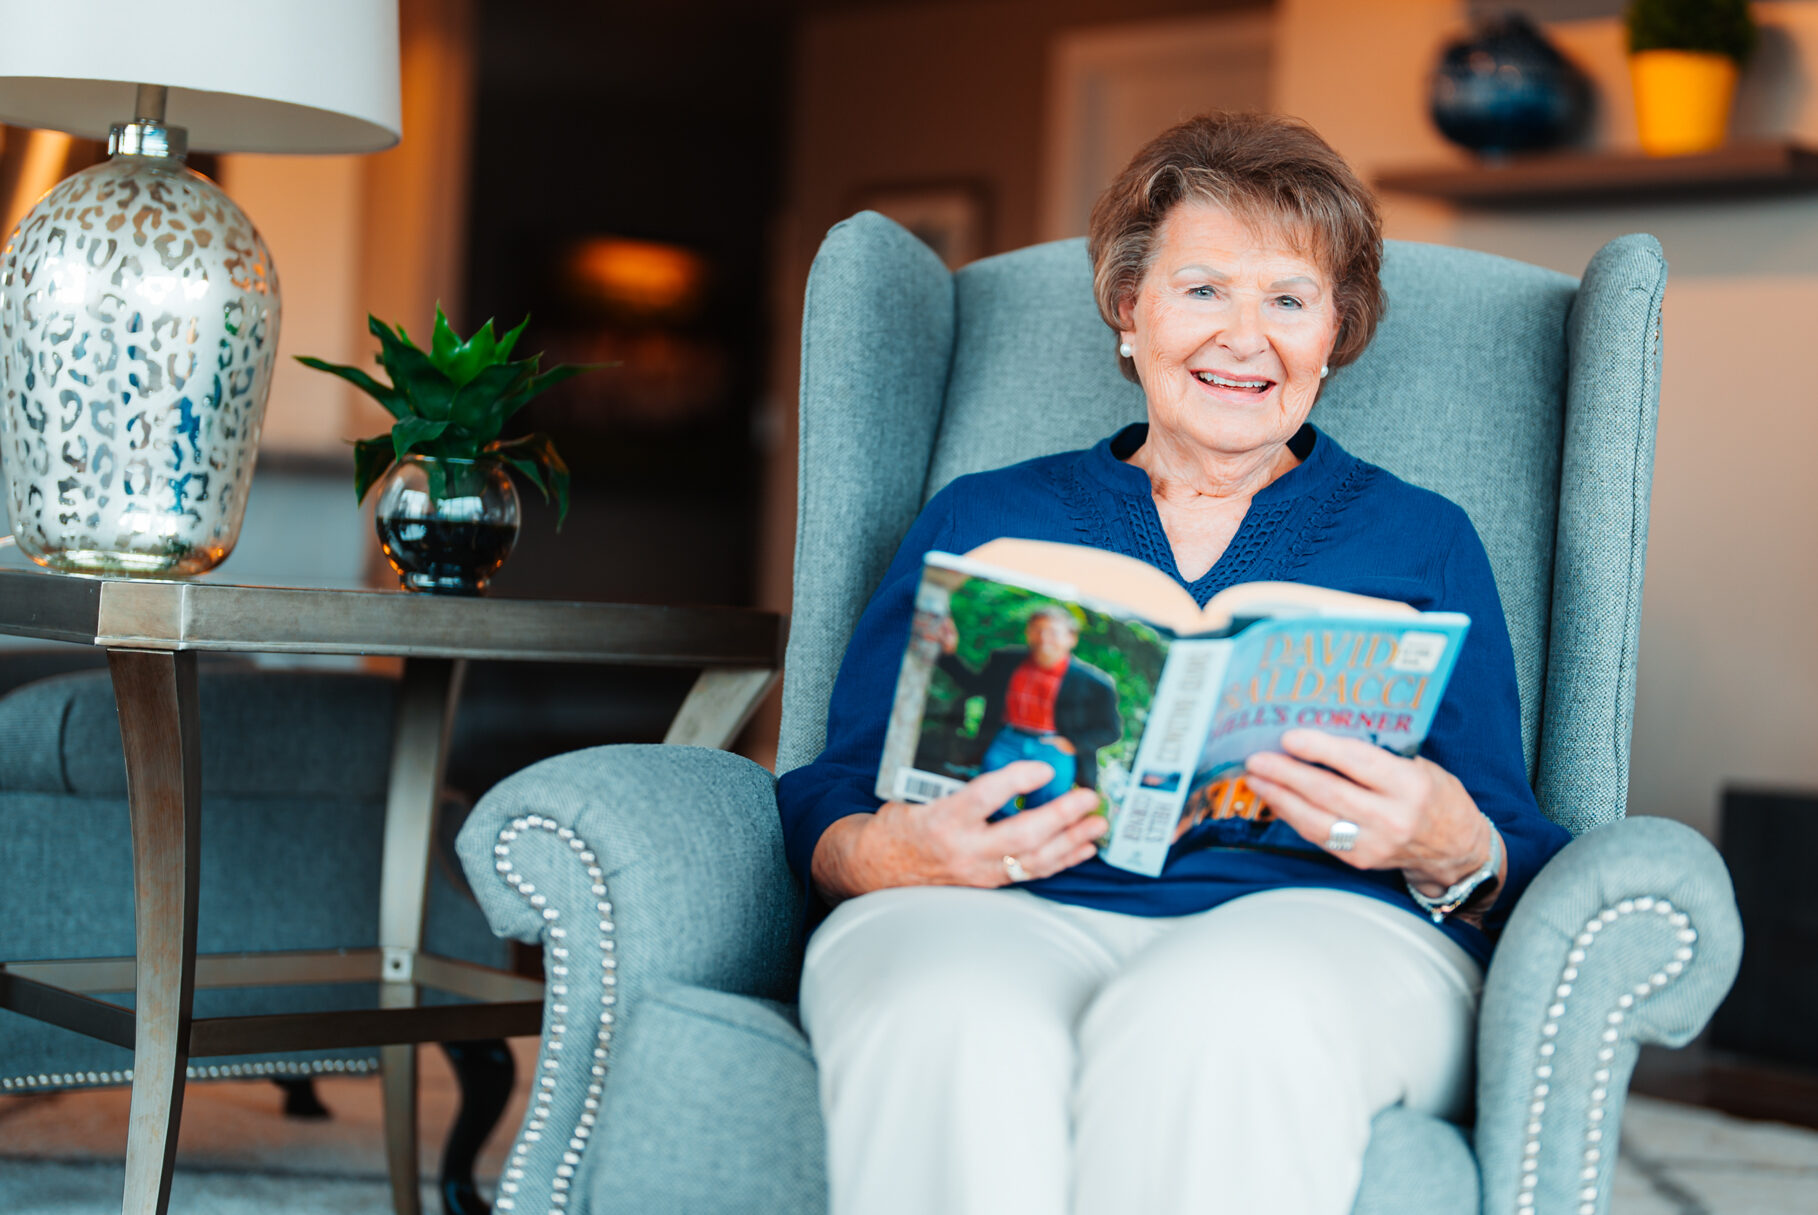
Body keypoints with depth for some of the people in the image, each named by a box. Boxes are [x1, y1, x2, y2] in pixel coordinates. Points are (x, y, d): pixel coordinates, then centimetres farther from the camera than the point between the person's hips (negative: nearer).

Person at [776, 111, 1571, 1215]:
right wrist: (890, 855, -11)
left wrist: (1454, 855, -12)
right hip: (1005, 921, 1)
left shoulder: (1420, 540, 23)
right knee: (955, 1024, -38)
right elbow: (829, 801, 14)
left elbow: (1514, 864, 14)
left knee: (1214, 1019, -39)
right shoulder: (976, 521, 24)